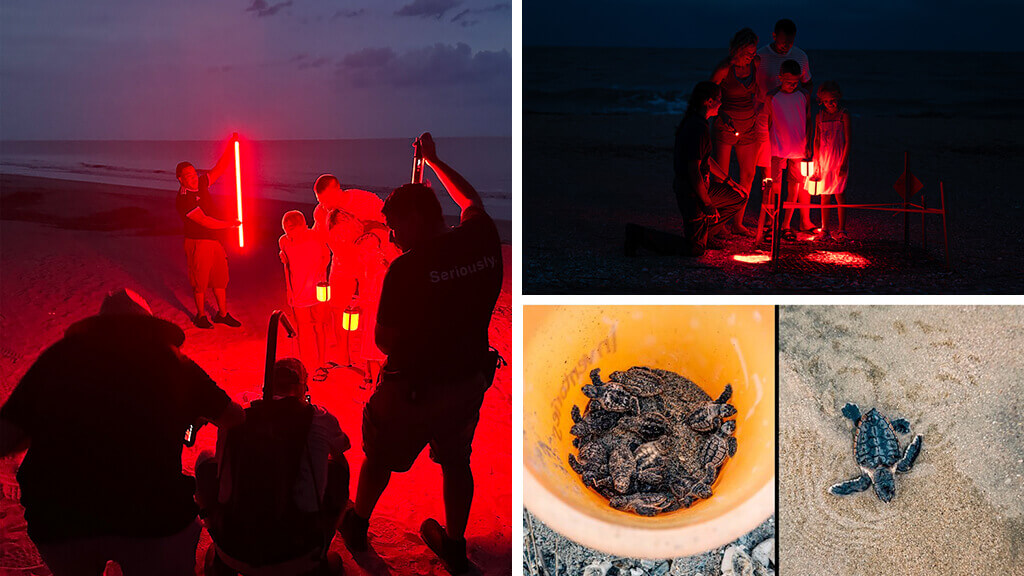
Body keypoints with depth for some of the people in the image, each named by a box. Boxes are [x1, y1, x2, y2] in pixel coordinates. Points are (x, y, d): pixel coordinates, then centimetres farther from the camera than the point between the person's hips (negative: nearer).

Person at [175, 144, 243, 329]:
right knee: (200, 282, 5)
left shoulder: (201, 184, 6)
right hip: (198, 243, -8)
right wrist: (230, 224, -17)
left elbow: (220, 168, 8)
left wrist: (230, 147, -4)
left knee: (220, 278, 14)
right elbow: (205, 222, -23)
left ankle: (222, 314, 25)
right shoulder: (183, 200, -19)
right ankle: (201, 316, 19)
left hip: (215, 240, 8)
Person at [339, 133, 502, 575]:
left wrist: (408, 359, 6)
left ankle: (356, 526, 43)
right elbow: (472, 201, 14)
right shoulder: (482, 240, -10)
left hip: (414, 389, -4)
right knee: (456, 463, 24)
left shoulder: (406, 268, -25)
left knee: (380, 458, 21)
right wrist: (432, 160, 27)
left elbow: (384, 340, -17)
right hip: (470, 381, 5)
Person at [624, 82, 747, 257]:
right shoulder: (698, 129, -23)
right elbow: (694, 170, -26)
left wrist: (729, 181, 22)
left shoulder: (694, 122, 9)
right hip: (691, 192, -10)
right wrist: (707, 205, -20)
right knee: (696, 249, -4)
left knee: (739, 196, 19)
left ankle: (702, 232, 19)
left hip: (700, 186, 10)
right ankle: (639, 234, -3)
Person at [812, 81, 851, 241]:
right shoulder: (820, 116, 7)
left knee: (839, 195, -4)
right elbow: (816, 140, 10)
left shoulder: (843, 115, -4)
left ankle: (841, 230, 2)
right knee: (824, 196, 5)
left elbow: (847, 141, -6)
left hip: (838, 160, -3)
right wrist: (817, 163, 3)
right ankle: (824, 229, 13)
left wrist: (843, 163, -12)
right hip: (823, 159, 3)